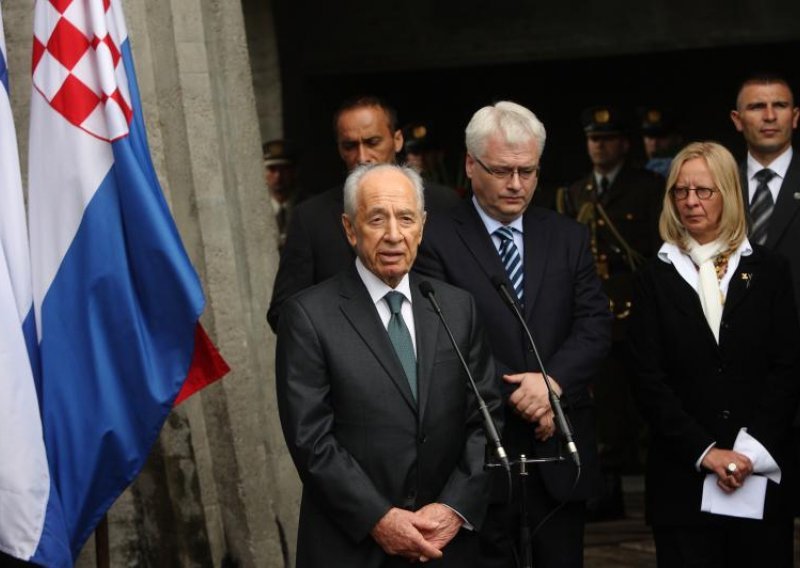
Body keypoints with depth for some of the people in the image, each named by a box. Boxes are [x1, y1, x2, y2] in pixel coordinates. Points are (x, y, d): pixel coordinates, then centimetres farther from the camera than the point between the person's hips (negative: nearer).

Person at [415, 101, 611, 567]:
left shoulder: (569, 237, 10)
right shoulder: (437, 241, -4)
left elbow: (595, 326, 2)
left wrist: (554, 381, -15)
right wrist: (515, 394, -16)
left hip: (560, 447, 4)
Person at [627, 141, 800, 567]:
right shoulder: (655, 278, 6)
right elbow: (648, 380, 0)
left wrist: (752, 450, -10)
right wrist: (704, 452, -10)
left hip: (763, 476, 1)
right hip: (683, 479, 0)